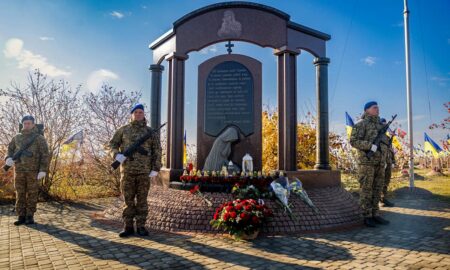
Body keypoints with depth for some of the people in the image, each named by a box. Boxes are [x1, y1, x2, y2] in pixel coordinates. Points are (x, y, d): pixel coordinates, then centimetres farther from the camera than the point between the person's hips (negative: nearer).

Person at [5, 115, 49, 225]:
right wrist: (8, 159, -9)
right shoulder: (17, 137, 11)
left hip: (33, 170, -3)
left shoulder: (39, 138, -2)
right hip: (19, 170, 4)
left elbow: (45, 155, -8)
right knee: (20, 194, 4)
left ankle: (30, 217, 7)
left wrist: (43, 170, -17)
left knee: (32, 193, 0)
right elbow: (10, 150, 16)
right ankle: (21, 217, 11)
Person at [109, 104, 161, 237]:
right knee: (128, 199, 5)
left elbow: (157, 151, 4)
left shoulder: (150, 132, 6)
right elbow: (113, 144, 10)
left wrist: (155, 168, -4)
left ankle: (141, 227, 13)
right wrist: (117, 155, -11)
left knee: (142, 200, 5)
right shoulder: (123, 130, 7)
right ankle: (128, 227, 13)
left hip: (144, 171, 0)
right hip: (127, 169, 1)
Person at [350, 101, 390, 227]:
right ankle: (367, 217, 3)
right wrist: (370, 146, -23)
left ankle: (375, 215, 16)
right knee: (366, 190, -3)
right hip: (367, 161, -7)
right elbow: (354, 141, -14)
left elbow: (382, 143, 23)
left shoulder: (380, 125, 18)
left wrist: (384, 160, 13)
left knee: (377, 189, 9)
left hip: (379, 162, 7)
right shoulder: (361, 124, -6)